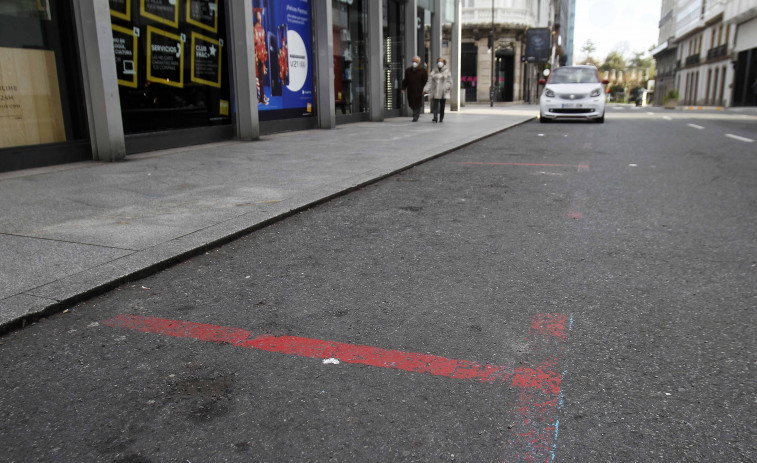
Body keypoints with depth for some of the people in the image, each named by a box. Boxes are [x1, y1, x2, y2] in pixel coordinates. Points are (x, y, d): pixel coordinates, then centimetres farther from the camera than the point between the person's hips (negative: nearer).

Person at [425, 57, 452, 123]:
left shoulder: (447, 72, 7)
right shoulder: (434, 72, 9)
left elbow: (449, 82, 3)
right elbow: (430, 82, 4)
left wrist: (445, 88, -14)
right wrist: (426, 90, -7)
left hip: (443, 93, 0)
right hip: (435, 93, 0)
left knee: (442, 106, 4)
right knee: (435, 106, -12)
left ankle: (441, 118, 14)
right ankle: (435, 117, -17)